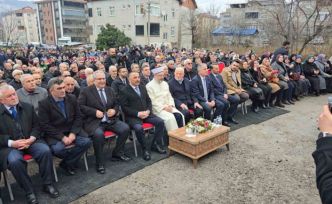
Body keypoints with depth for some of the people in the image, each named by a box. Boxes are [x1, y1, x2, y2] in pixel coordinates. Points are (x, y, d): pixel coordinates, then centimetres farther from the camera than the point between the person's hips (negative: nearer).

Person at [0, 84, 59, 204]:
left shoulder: (28, 107, 9)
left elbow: (36, 125, 10)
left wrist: (31, 138, -9)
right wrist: (12, 143, -17)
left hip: (30, 141, 2)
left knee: (45, 150, -26)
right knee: (15, 161, -33)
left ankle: (47, 184, -7)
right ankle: (29, 191, -14)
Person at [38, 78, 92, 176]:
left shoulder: (72, 98, 3)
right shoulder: (44, 104, -8)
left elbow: (78, 117, 4)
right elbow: (44, 125, -11)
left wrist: (73, 133, -11)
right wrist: (62, 137, -18)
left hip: (72, 131, 3)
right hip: (54, 134, -3)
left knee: (86, 141, -21)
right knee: (58, 149, -32)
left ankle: (67, 163, -1)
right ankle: (72, 159, 5)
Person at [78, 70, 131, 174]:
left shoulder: (110, 90, 17)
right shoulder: (86, 91, 2)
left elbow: (117, 104, 21)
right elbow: (80, 106, -6)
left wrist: (114, 110, -2)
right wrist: (95, 112, -17)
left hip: (111, 120, 5)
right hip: (94, 121, -5)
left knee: (125, 128, -16)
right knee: (98, 134, -35)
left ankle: (117, 153, 7)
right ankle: (99, 163, -14)